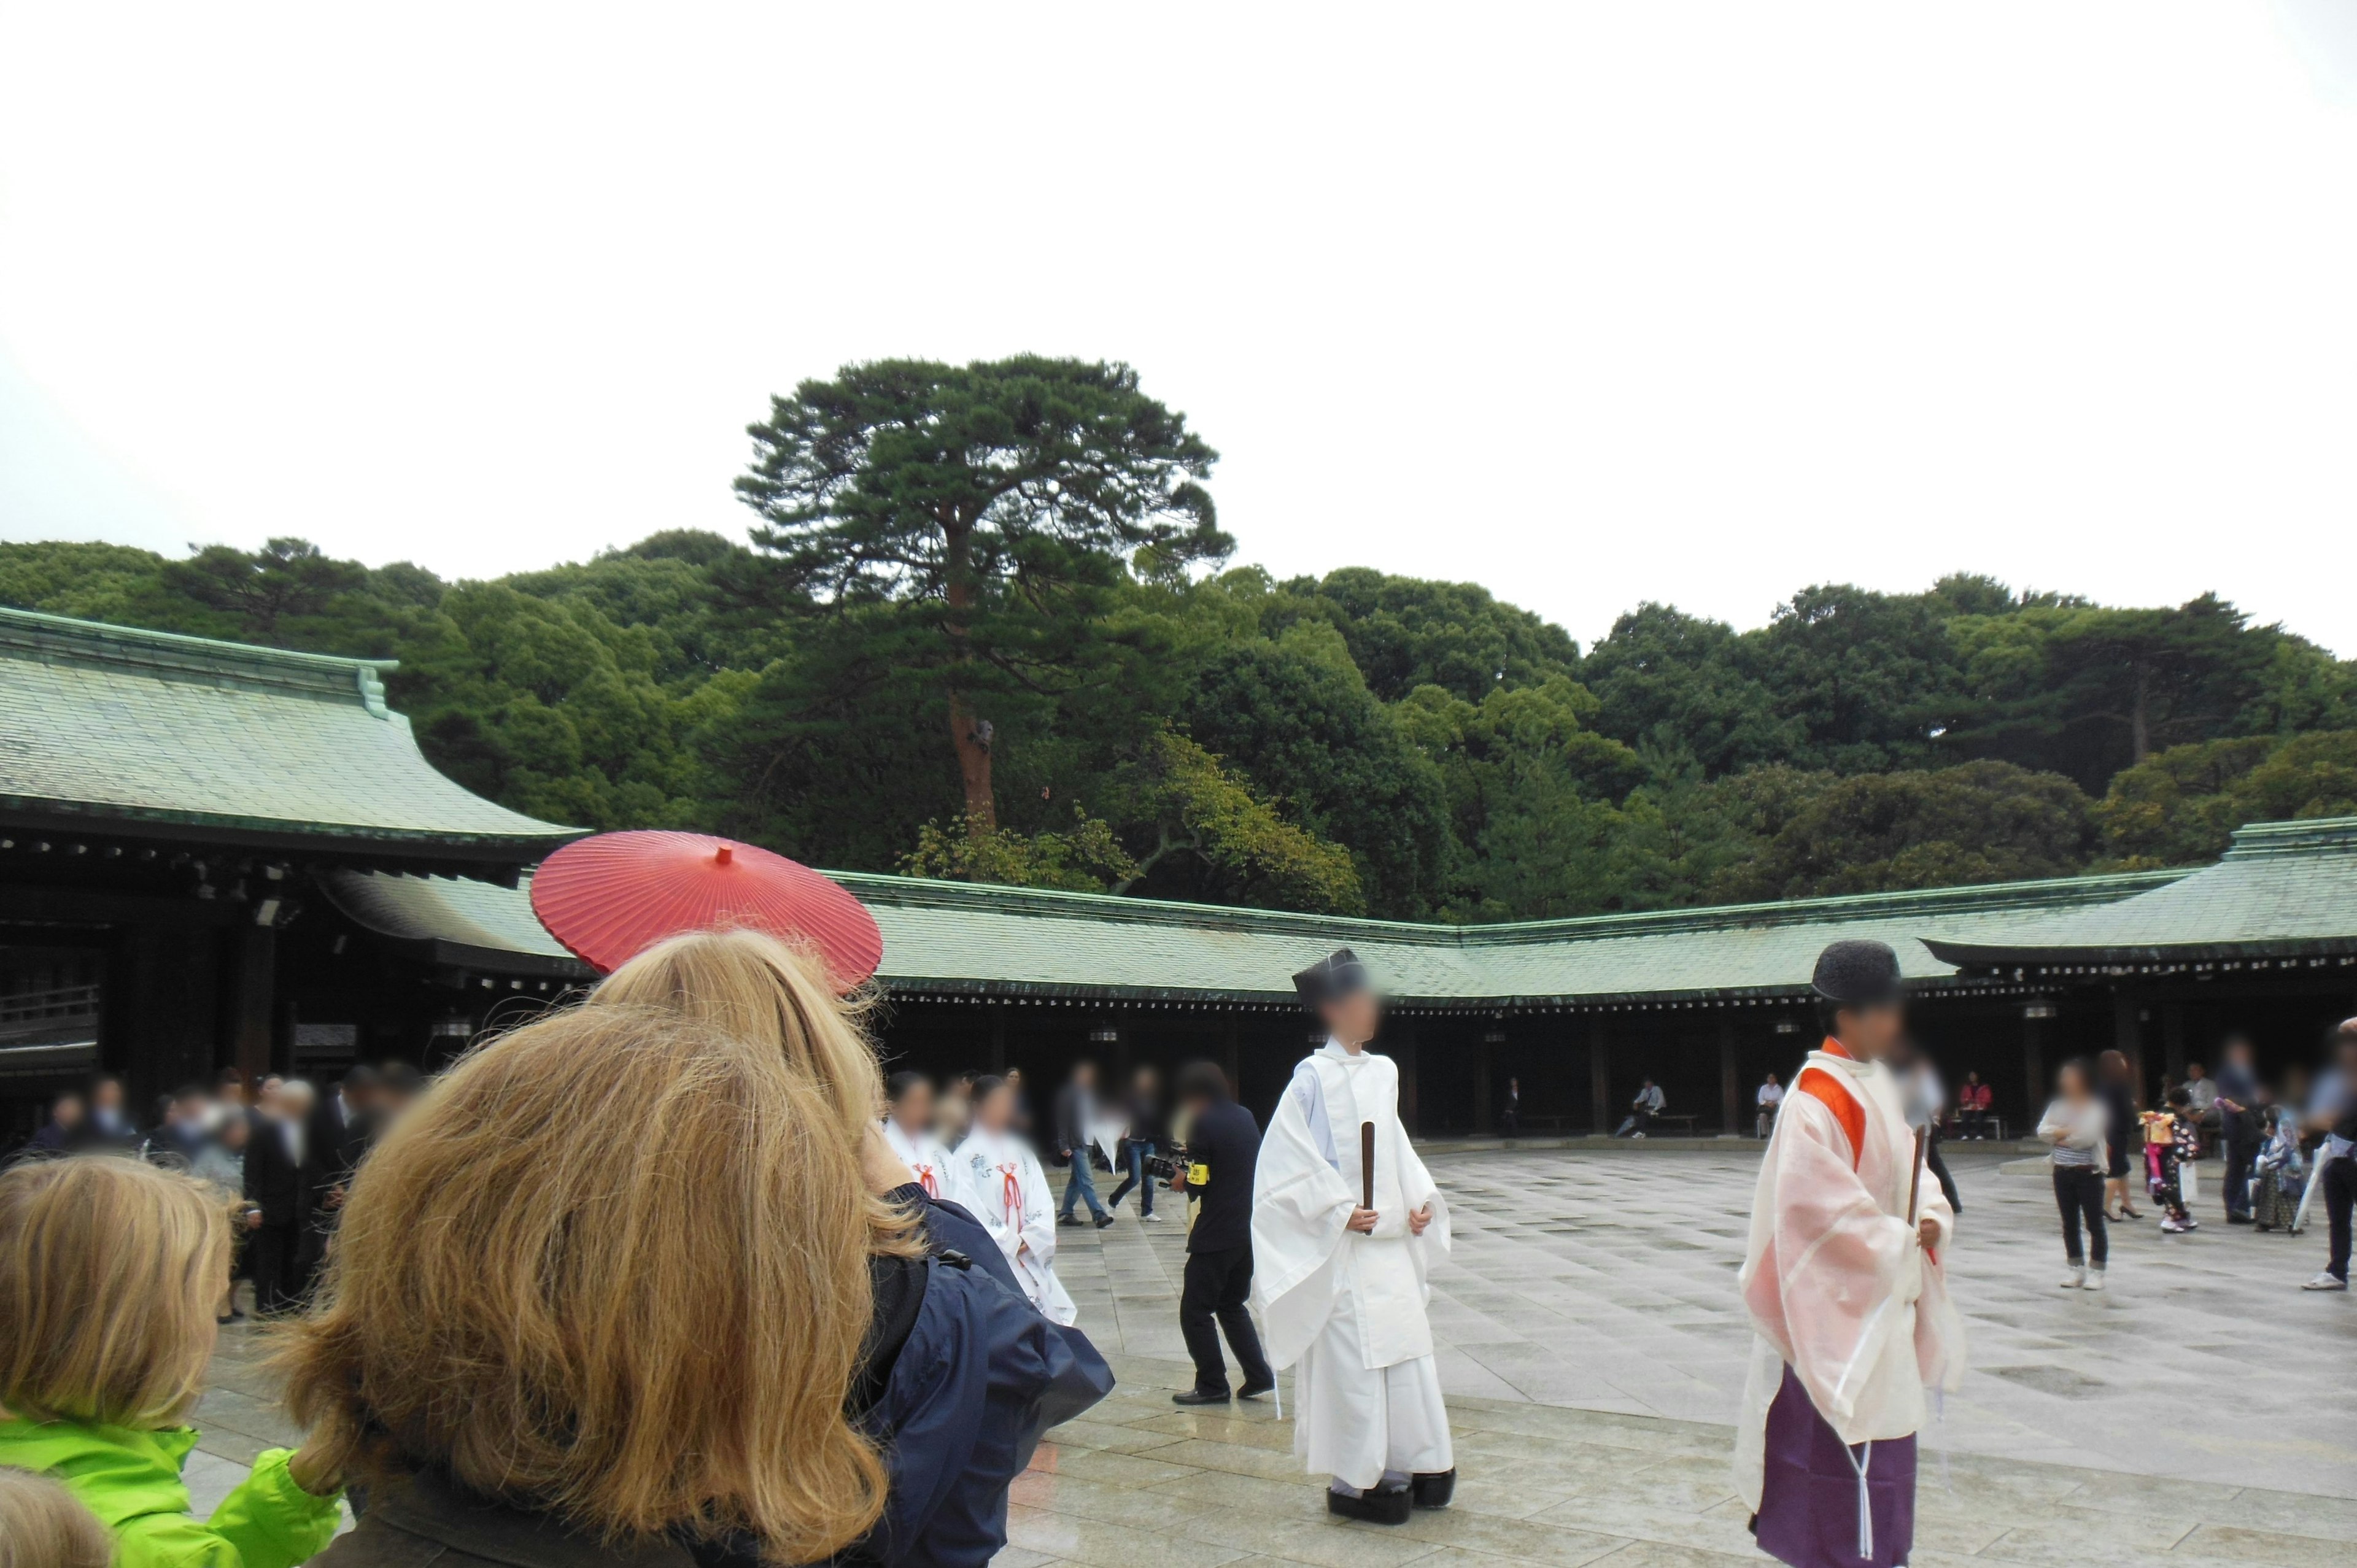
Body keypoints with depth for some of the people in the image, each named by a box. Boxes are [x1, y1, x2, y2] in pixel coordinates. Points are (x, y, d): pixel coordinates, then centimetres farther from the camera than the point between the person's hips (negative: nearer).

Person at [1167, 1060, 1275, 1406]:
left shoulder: (1203, 1124, -14)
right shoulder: (1246, 1117, 9)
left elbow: (1198, 1184, -18)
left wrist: (1183, 1181, 5)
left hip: (1216, 1236, -8)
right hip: (1250, 1230, 8)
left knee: (1195, 1312, 4)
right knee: (1232, 1305, 20)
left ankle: (1212, 1385, 6)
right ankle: (1258, 1375, 14)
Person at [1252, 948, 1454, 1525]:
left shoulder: (1383, 1072, 11)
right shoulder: (1313, 1077, -8)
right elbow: (1288, 1157, -11)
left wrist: (1420, 1201, 4)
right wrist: (1341, 1211, -16)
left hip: (1392, 1240, 6)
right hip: (1342, 1244, -6)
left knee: (1406, 1350, 8)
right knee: (1351, 1359, -2)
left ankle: (1403, 1467, 19)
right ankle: (1353, 1480, 9)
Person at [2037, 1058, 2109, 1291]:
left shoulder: (2095, 1108, -8)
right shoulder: (2058, 1107, 7)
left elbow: (2088, 1136, -21)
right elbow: (2043, 1131, -2)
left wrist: (2061, 1138, -7)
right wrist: (2070, 1131, -15)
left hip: (2088, 1173, -5)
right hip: (2063, 1173, 5)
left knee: (2094, 1224, 1)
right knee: (2070, 1224, 10)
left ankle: (2096, 1271, 9)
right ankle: (2076, 1269, 20)